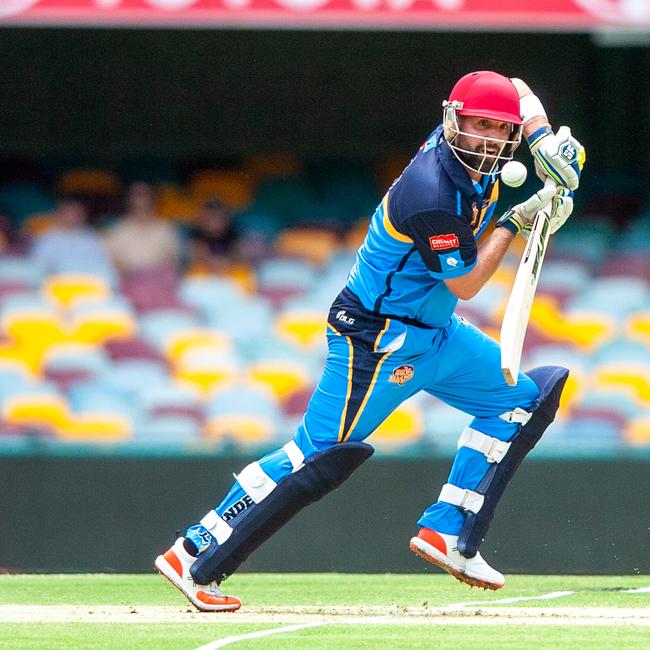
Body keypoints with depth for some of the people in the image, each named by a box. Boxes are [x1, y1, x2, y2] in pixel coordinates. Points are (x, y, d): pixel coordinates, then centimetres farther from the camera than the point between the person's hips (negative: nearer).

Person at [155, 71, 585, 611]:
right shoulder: (431, 191, -28)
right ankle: (193, 560, -11)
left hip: (431, 333, 10)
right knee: (317, 456, -13)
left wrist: (547, 142, -2)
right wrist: (515, 222, -12)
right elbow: (464, 284, -19)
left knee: (519, 399, 14)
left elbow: (520, 91, 15)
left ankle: (447, 534, 13)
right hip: (378, 341, -10)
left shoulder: (471, 156, -4)